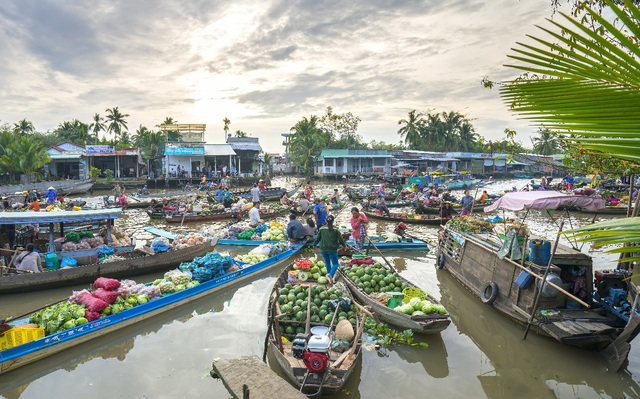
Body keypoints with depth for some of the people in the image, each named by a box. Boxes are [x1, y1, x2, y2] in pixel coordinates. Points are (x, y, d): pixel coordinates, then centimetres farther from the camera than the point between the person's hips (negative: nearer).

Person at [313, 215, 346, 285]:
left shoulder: (321, 229, -1)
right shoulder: (336, 230, -6)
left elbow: (318, 238, 5)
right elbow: (340, 239, -3)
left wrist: (314, 245, 21)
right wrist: (344, 245, 16)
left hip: (323, 249, 3)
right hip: (332, 249, -3)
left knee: (327, 262, 22)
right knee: (335, 264, 2)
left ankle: (329, 274, 23)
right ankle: (331, 274, -23)